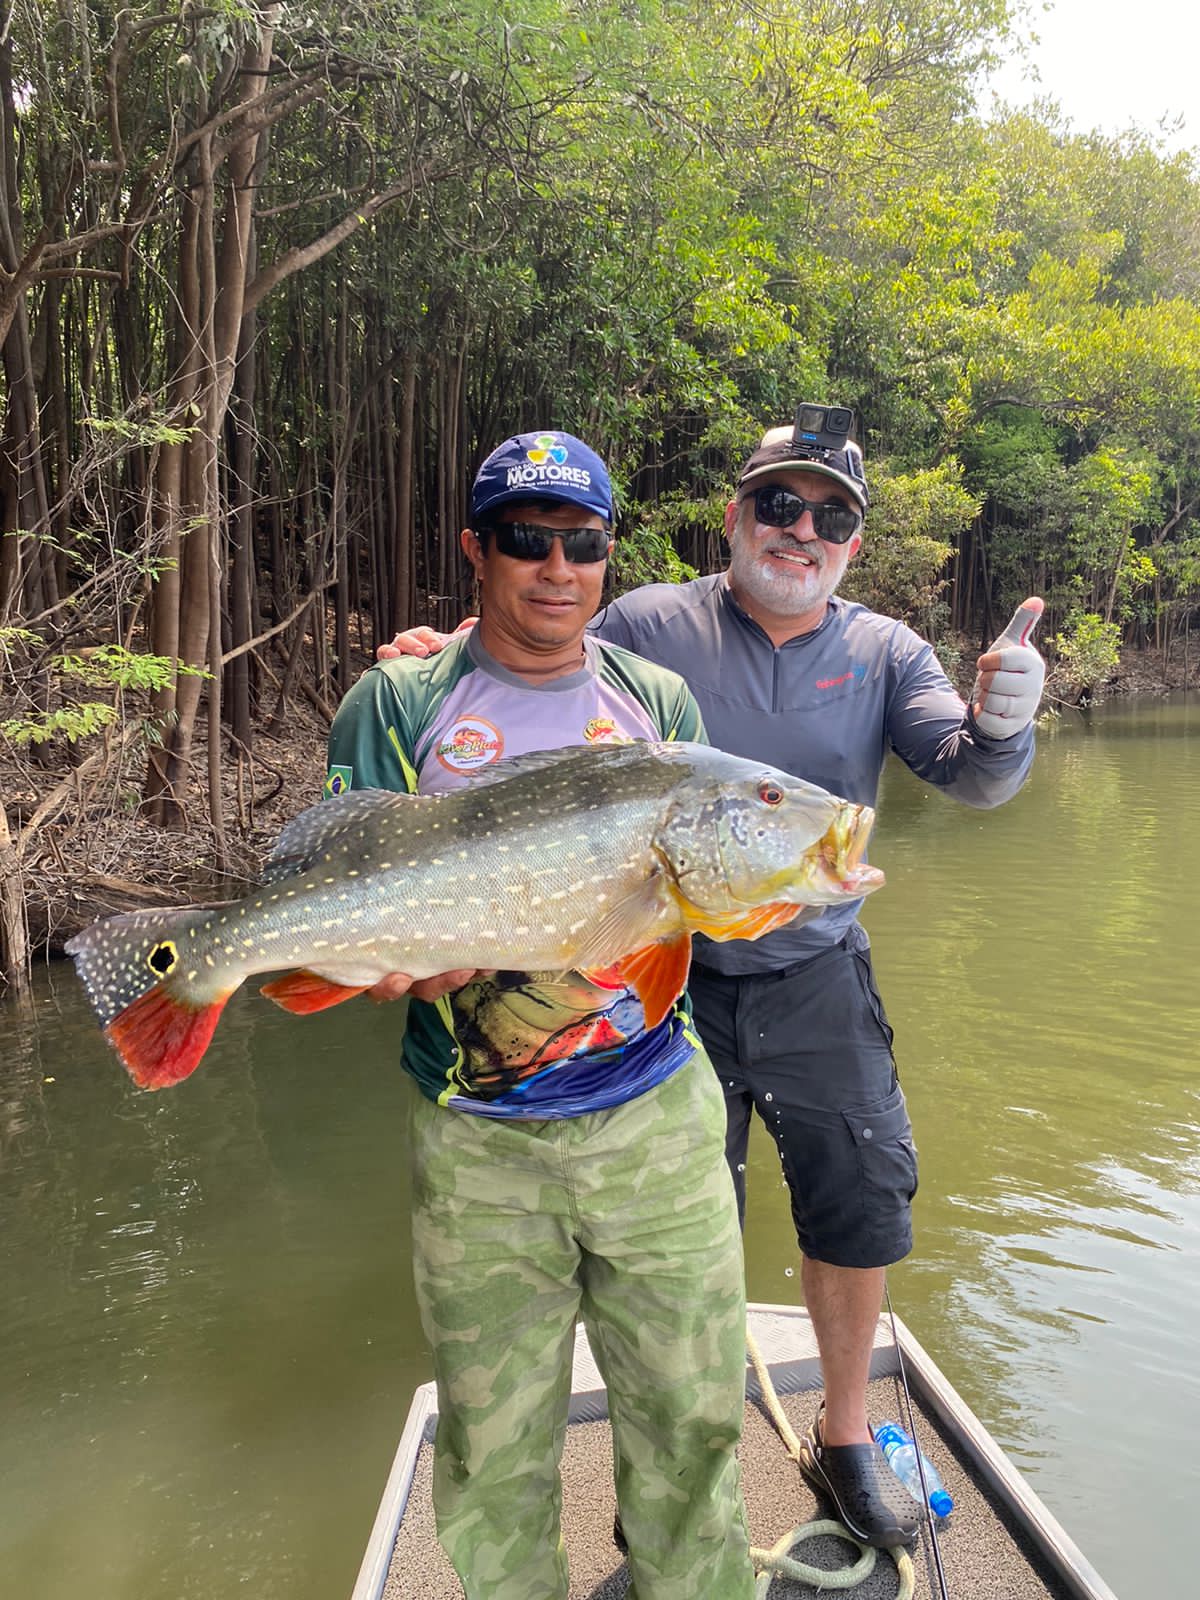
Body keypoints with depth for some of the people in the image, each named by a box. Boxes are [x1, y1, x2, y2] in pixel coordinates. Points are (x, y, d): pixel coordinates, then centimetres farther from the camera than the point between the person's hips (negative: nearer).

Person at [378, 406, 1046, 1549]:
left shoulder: (883, 653, 0)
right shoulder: (647, 625, -7)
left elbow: (967, 777, -9)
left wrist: (998, 724, -31)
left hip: (819, 985, 3)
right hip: (670, 982, -2)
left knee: (861, 1213, 14)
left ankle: (843, 1436, 42)